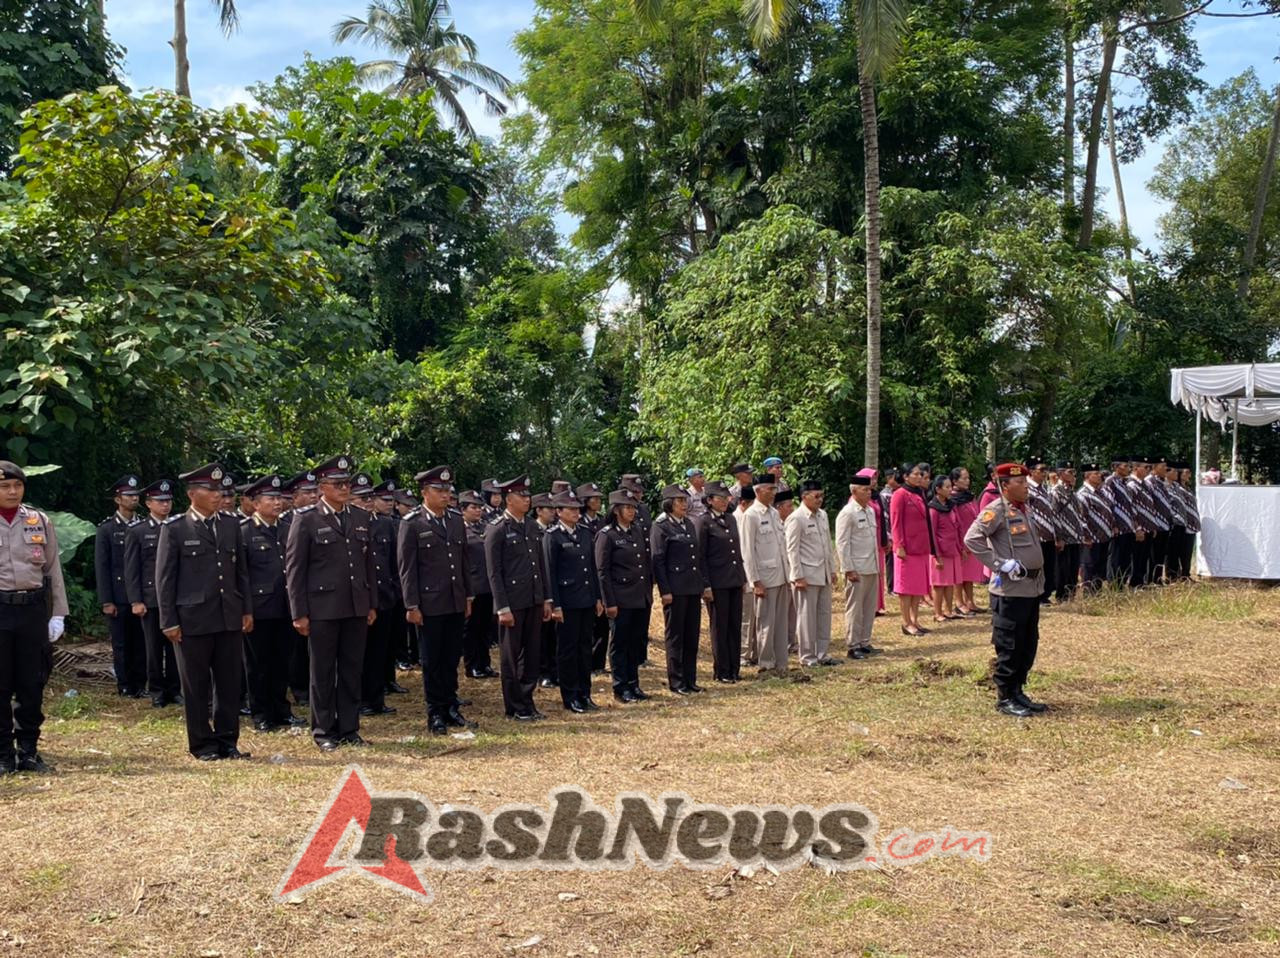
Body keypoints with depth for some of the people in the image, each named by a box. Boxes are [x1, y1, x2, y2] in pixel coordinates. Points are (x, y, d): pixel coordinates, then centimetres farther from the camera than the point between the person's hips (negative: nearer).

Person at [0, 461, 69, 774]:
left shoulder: (40, 522, 7)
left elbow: (53, 570, 9)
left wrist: (58, 614, 4)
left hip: (34, 607, 2)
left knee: (32, 684, 6)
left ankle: (28, 751, 17)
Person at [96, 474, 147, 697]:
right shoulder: (107, 529, -1)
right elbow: (101, 567, -2)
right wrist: (106, 602, -7)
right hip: (118, 598, -2)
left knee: (141, 643, 4)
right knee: (121, 644, 5)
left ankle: (140, 685, 14)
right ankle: (125, 686, 14)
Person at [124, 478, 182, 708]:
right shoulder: (137, 532, 3)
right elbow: (131, 570, 1)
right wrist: (135, 601, -6)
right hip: (151, 600, -1)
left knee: (175, 646, 4)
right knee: (154, 648, 4)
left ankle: (174, 689, 14)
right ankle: (157, 691, 15)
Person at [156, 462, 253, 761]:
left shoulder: (231, 524, 9)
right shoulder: (174, 528, -3)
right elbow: (164, 578, -2)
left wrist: (247, 610, 10)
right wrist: (169, 621, -6)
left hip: (230, 618, 4)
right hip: (193, 620, -4)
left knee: (230, 682, 7)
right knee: (196, 686, 6)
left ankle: (227, 741, 18)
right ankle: (202, 744, 17)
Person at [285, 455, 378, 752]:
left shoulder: (361, 518, 10)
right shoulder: (306, 519, -4)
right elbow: (294, 568, -5)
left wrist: (372, 604, 11)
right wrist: (299, 613, -8)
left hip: (357, 608, 4)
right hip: (322, 609, -4)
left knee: (352, 670, 9)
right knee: (323, 672, 5)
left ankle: (349, 729, 18)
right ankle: (324, 731, 15)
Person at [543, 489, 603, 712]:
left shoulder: (585, 532, 10)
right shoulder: (552, 536, -8)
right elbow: (550, 572, -10)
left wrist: (598, 597, 12)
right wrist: (555, 605, -13)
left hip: (587, 601, 6)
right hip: (567, 602, -6)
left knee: (585, 647, 12)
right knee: (568, 650, 3)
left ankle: (584, 694, 21)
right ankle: (570, 698, 12)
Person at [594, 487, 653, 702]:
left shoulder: (637, 531, 11)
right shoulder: (606, 535, -8)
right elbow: (602, 571, -10)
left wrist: (650, 591, 12)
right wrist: (609, 602, -13)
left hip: (642, 597, 6)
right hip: (622, 599, -6)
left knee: (639, 641, 11)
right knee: (620, 643, 3)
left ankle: (633, 683, 23)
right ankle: (621, 688, 12)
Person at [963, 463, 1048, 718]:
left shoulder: (1025, 510, 14)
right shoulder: (996, 510, -13)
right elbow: (971, 539, -21)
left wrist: (1038, 574, 18)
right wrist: (1000, 564, -20)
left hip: (1032, 588, 9)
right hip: (1010, 590, -9)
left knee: (1028, 645, 14)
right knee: (1009, 647, -1)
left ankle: (1018, 691, 25)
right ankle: (1005, 698, 8)